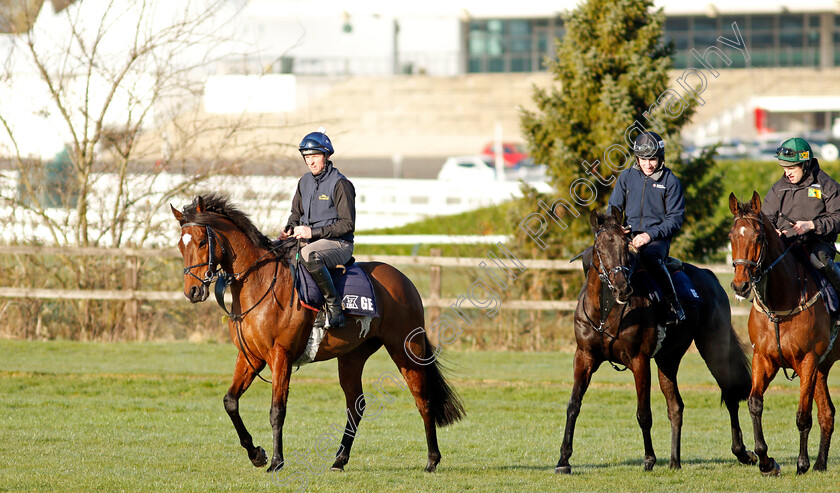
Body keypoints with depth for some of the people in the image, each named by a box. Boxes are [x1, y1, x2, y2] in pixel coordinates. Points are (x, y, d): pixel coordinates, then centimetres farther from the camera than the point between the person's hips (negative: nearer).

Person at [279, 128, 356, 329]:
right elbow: (296, 212, 24)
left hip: (338, 244, -8)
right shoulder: (305, 181, 11)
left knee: (308, 255, -39)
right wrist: (290, 228, 1)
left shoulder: (340, 184, -12)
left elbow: (347, 224, -16)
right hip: (311, 242, 8)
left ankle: (334, 307, -33)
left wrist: (313, 232, -21)